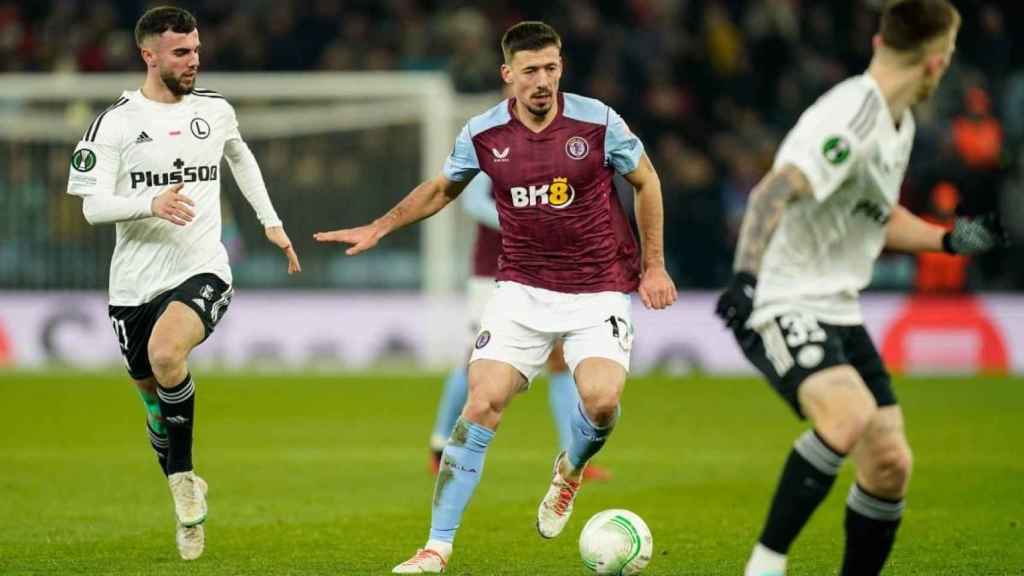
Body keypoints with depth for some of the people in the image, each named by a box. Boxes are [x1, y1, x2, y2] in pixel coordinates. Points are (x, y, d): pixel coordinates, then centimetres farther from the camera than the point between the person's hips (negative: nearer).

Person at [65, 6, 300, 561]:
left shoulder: (215, 109, 6)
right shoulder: (115, 122, -4)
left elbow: (240, 156, 29)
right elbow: (92, 205, -9)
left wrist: (271, 222, 29)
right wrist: (151, 203, -26)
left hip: (202, 271, -1)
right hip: (136, 283, 1)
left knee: (165, 355, -30)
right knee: (152, 393, 10)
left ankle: (183, 476, -12)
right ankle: (187, 496, 32)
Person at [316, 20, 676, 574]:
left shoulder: (597, 122, -10)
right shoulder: (483, 134, -4)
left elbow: (645, 181, 5)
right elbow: (441, 188, 17)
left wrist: (653, 265, 4)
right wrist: (379, 228, 10)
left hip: (599, 290, -2)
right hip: (521, 289, 2)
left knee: (601, 399, -24)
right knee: (482, 405, -12)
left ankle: (571, 469, 14)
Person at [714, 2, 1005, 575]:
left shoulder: (900, 123, 12)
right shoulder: (853, 119, -20)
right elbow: (775, 192, -33)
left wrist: (949, 240, 20)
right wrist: (747, 275, -45)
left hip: (837, 310, 10)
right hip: (782, 306, -10)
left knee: (890, 464, 1)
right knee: (851, 413, -33)